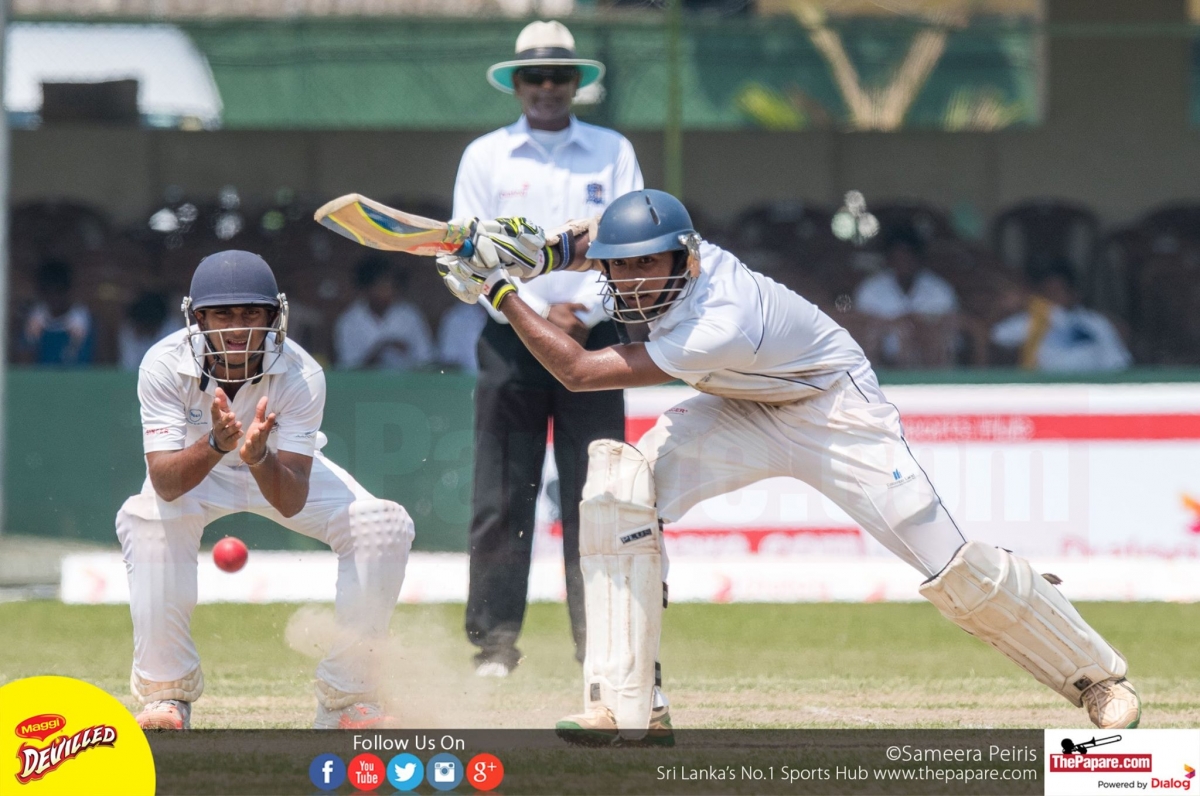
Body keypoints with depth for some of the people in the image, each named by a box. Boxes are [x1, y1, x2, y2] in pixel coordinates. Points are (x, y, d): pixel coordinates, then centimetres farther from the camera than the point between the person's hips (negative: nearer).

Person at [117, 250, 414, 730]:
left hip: (280, 470, 1)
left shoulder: (300, 375, -32)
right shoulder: (164, 365, -33)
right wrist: (216, 444, -59)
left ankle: (345, 700, -7)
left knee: (384, 527, -21)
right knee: (147, 521, -33)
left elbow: (291, 502, -38)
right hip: (197, 472, -1)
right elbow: (166, 484, -41)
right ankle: (166, 693, -17)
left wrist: (259, 456, -58)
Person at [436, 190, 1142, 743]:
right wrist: (544, 251, -17)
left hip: (836, 410, -7)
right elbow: (601, 239, 6)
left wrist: (500, 291, -35)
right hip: (746, 413, 7)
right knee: (620, 484, -18)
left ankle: (1097, 675, 13)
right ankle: (630, 707, -18)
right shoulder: (657, 253, -20)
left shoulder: (719, 326, -39)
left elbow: (580, 371, -36)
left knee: (949, 563, -11)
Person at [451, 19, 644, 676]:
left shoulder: (612, 153, 10)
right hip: (510, 343, 0)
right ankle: (495, 641, -2)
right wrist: (538, 314, -11)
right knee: (501, 499, -4)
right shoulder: (484, 157, 8)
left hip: (593, 340, 0)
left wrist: (583, 314, -11)